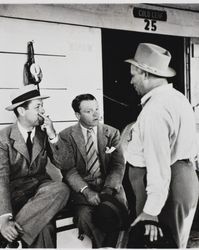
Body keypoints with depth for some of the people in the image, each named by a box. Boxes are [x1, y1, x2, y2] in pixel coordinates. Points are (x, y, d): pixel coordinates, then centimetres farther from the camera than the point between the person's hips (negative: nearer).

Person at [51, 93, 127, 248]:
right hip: (81, 186, -1)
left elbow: (118, 165, 0)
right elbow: (68, 169, -6)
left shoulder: (112, 133, 7)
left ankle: (109, 245, 0)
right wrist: (86, 191, -21)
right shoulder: (66, 136, 2)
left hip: (109, 185, 1)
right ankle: (103, 244, -2)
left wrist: (108, 189, -17)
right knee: (84, 215, -28)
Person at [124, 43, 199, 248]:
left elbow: (158, 166, -25)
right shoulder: (178, 97, 12)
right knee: (173, 243, 19)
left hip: (165, 184, -10)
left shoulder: (155, 110, -21)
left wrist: (151, 211, -21)